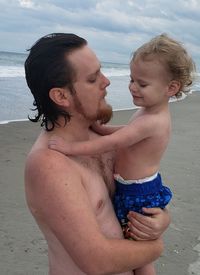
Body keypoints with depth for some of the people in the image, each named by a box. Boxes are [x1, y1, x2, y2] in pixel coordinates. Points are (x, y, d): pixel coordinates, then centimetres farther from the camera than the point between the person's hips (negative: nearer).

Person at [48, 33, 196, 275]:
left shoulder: (151, 122, -27)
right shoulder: (150, 113, 6)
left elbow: (113, 142, -32)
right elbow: (124, 133, 14)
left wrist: (72, 148, -32)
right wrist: (95, 126, 2)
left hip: (138, 195, -10)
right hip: (138, 189, 10)